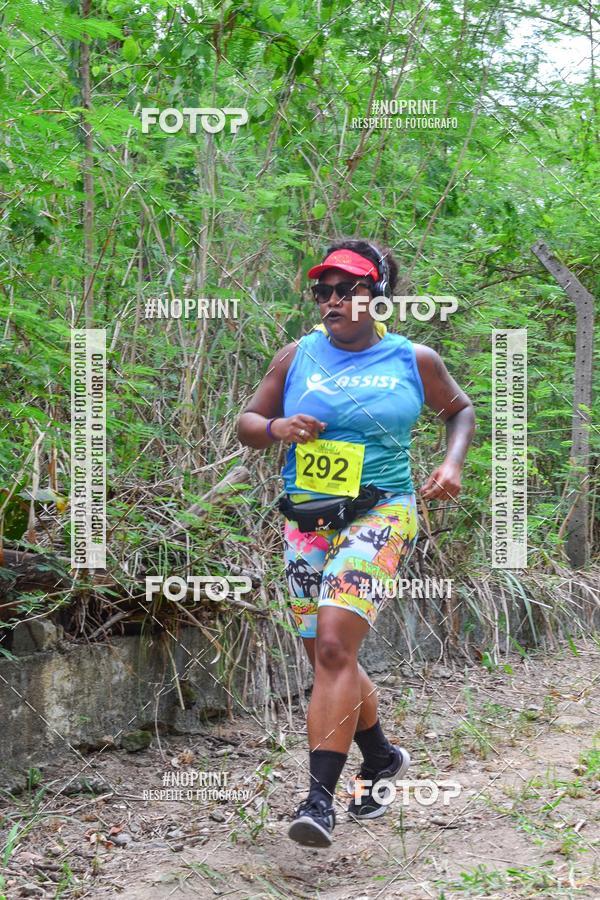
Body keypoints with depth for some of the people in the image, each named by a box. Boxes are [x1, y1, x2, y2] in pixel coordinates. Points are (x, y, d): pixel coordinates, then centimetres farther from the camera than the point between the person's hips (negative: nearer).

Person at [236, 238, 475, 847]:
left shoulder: (413, 360, 2)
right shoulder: (297, 356, 5)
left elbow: (460, 409, 19)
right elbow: (246, 425, 11)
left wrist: (452, 463, 1)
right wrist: (278, 428, -11)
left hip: (379, 516, -4)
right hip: (306, 521, 4)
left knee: (334, 645, -22)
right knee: (328, 660, 12)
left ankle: (320, 797, -21)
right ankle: (382, 759, 37)